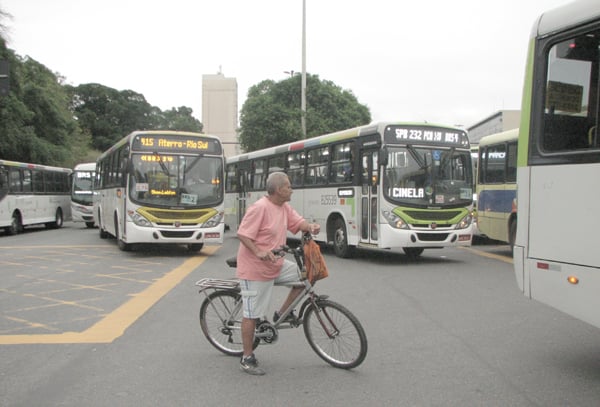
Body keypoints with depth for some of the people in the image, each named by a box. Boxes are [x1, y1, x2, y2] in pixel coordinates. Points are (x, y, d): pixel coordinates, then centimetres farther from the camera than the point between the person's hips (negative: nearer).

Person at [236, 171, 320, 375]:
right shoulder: (259, 208, -20)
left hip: (277, 265, 8)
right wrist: (258, 253, -34)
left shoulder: (285, 208, 6)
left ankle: (281, 314, 12)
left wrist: (311, 226, -17)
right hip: (255, 269, -8)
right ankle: (247, 359, 12)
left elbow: (298, 222, 5)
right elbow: (242, 234, -21)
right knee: (252, 314, -1)